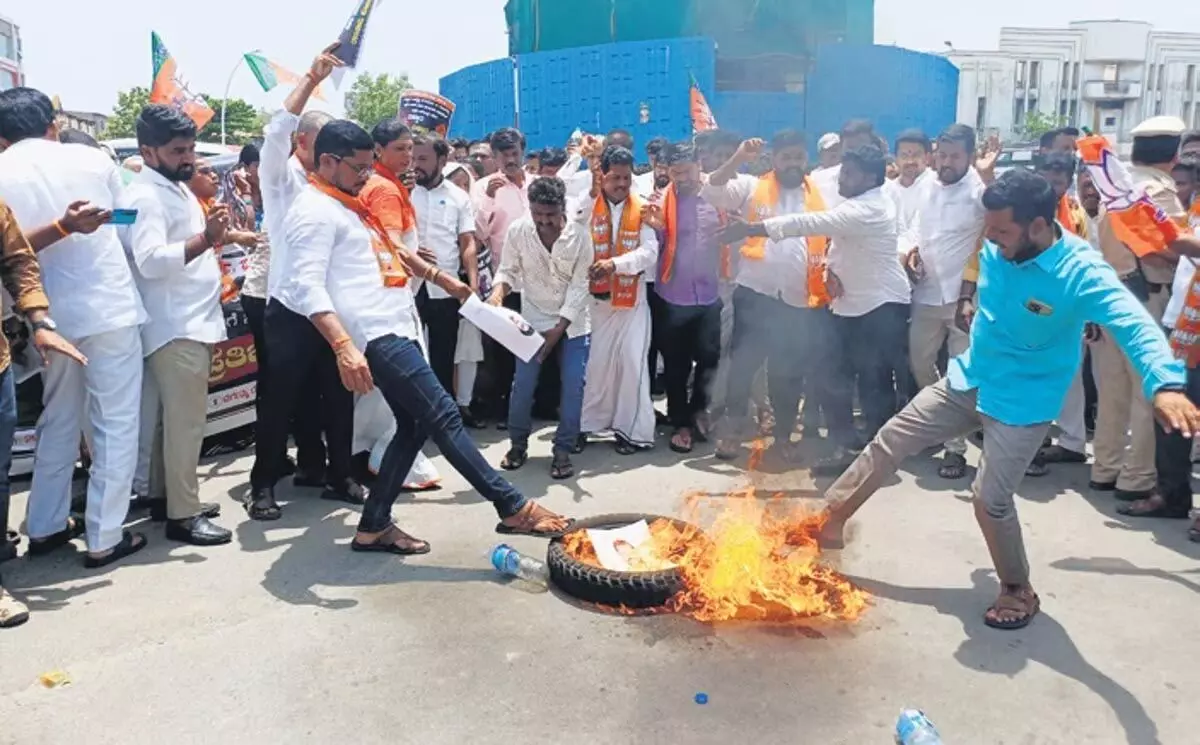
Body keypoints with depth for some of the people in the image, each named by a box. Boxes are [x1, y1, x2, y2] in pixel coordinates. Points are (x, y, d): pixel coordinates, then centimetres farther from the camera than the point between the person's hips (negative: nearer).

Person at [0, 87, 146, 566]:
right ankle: (104, 537, 5)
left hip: (53, 315, 2)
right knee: (116, 424, 2)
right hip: (109, 306, -2)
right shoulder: (93, 158, 2)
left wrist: (60, 228, -3)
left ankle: (46, 526, 27)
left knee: (57, 422, 18)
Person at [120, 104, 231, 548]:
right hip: (175, 327, -9)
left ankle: (166, 494, 24)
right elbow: (150, 261, -26)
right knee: (185, 420, -8)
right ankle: (183, 514, -3)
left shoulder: (180, 190, 17)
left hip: (195, 322, 9)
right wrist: (204, 240, -37)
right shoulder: (144, 197, -13)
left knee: (176, 417, 14)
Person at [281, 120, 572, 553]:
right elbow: (308, 287, -22)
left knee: (414, 427, 11)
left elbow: (389, 252, 33)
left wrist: (440, 277, 37)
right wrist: (344, 346, -33)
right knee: (443, 417, -9)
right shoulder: (314, 211, -10)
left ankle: (374, 526, 19)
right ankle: (514, 509, -5)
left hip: (396, 330, 10)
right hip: (376, 336, -10)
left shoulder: (347, 204, 20)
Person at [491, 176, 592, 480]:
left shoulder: (579, 236, -16)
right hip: (533, 319, 1)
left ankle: (563, 450, 8)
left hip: (573, 322, 0)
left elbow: (579, 286, -14)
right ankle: (518, 443, 17)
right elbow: (508, 270, -5)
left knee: (573, 386, -5)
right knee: (523, 384, -2)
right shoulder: (518, 230, -13)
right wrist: (498, 293, -28)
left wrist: (559, 328, -19)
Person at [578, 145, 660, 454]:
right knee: (595, 362, 7)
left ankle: (632, 429, 5)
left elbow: (649, 252, -11)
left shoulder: (641, 209, 0)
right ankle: (587, 424, 21)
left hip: (632, 300, 0)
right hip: (595, 298, 0)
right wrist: (590, 194, -26)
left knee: (632, 362, -3)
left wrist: (615, 263, -27)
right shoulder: (588, 205, -2)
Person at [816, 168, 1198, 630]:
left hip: (1021, 404, -6)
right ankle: (832, 517, 23)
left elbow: (1133, 324, -39)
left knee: (991, 499, -8)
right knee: (889, 442, 7)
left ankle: (1019, 592, 18)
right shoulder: (995, 250, -8)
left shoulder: (1081, 272, -25)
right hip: (967, 381, 6)